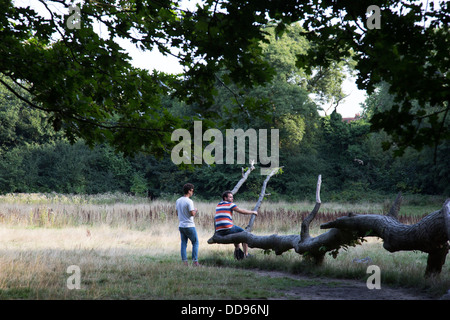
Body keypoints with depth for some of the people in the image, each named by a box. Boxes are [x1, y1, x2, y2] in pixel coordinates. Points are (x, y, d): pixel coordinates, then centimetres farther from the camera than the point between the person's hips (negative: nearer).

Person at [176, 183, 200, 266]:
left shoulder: (178, 201, 7)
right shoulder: (189, 201, -16)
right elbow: (192, 214, -18)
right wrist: (195, 211, 2)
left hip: (181, 226, 7)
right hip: (189, 226, -7)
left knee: (183, 244, 9)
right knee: (195, 242, 5)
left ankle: (184, 261, 6)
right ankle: (195, 261, 2)